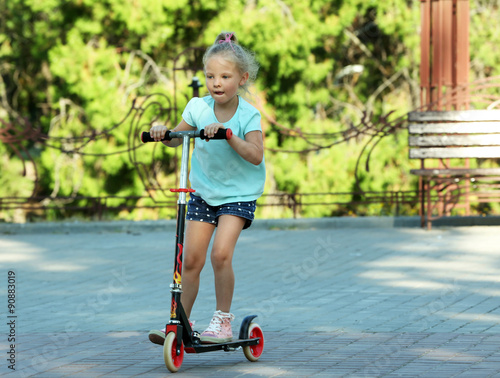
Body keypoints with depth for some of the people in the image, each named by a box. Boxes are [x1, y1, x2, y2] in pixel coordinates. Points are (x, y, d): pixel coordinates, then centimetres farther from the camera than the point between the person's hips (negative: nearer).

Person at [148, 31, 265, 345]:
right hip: (203, 192, 4)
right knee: (191, 260, 0)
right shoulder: (198, 108, -6)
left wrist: (228, 134, -38)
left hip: (239, 193, -4)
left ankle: (223, 318, -5)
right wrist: (162, 131, -14)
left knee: (221, 253, -20)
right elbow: (176, 139, 8)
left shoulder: (248, 115, -15)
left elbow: (255, 155, -27)